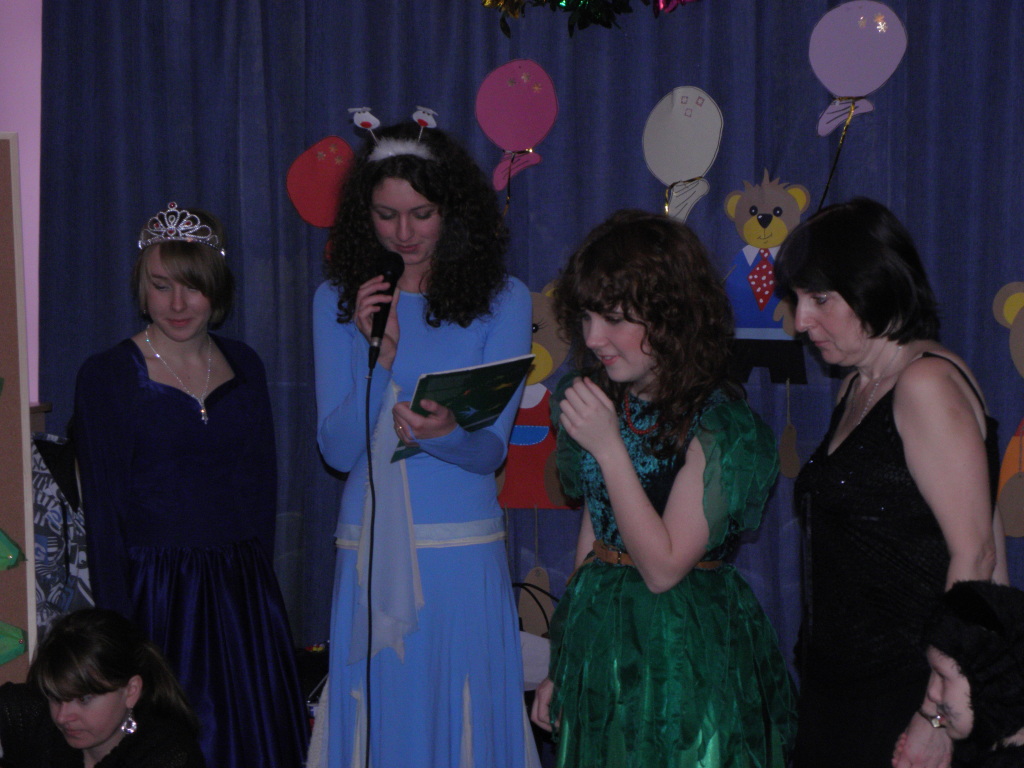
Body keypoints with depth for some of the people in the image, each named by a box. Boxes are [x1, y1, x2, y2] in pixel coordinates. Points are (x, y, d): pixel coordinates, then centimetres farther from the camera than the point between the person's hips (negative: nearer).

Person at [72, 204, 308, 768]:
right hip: (157, 592, -4)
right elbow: (103, 513, -7)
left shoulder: (244, 367, 8)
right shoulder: (106, 377, -5)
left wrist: (256, 582, 6)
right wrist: (120, 632, -10)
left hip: (244, 594, 4)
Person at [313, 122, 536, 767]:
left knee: (463, 715, 2)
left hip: (462, 552, -2)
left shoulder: (502, 300, 1)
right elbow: (337, 451, 1)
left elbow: (491, 450, -4)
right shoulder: (338, 302, 7)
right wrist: (378, 355, -12)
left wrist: (444, 434, -26)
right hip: (370, 553, 2)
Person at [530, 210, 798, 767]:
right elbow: (593, 535, 10)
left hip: (683, 655, -6)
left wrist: (610, 449, -25)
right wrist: (560, 666, 12)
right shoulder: (607, 403, 3)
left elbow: (662, 566, -20)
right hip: (601, 647, 6)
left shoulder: (720, 427, -18)